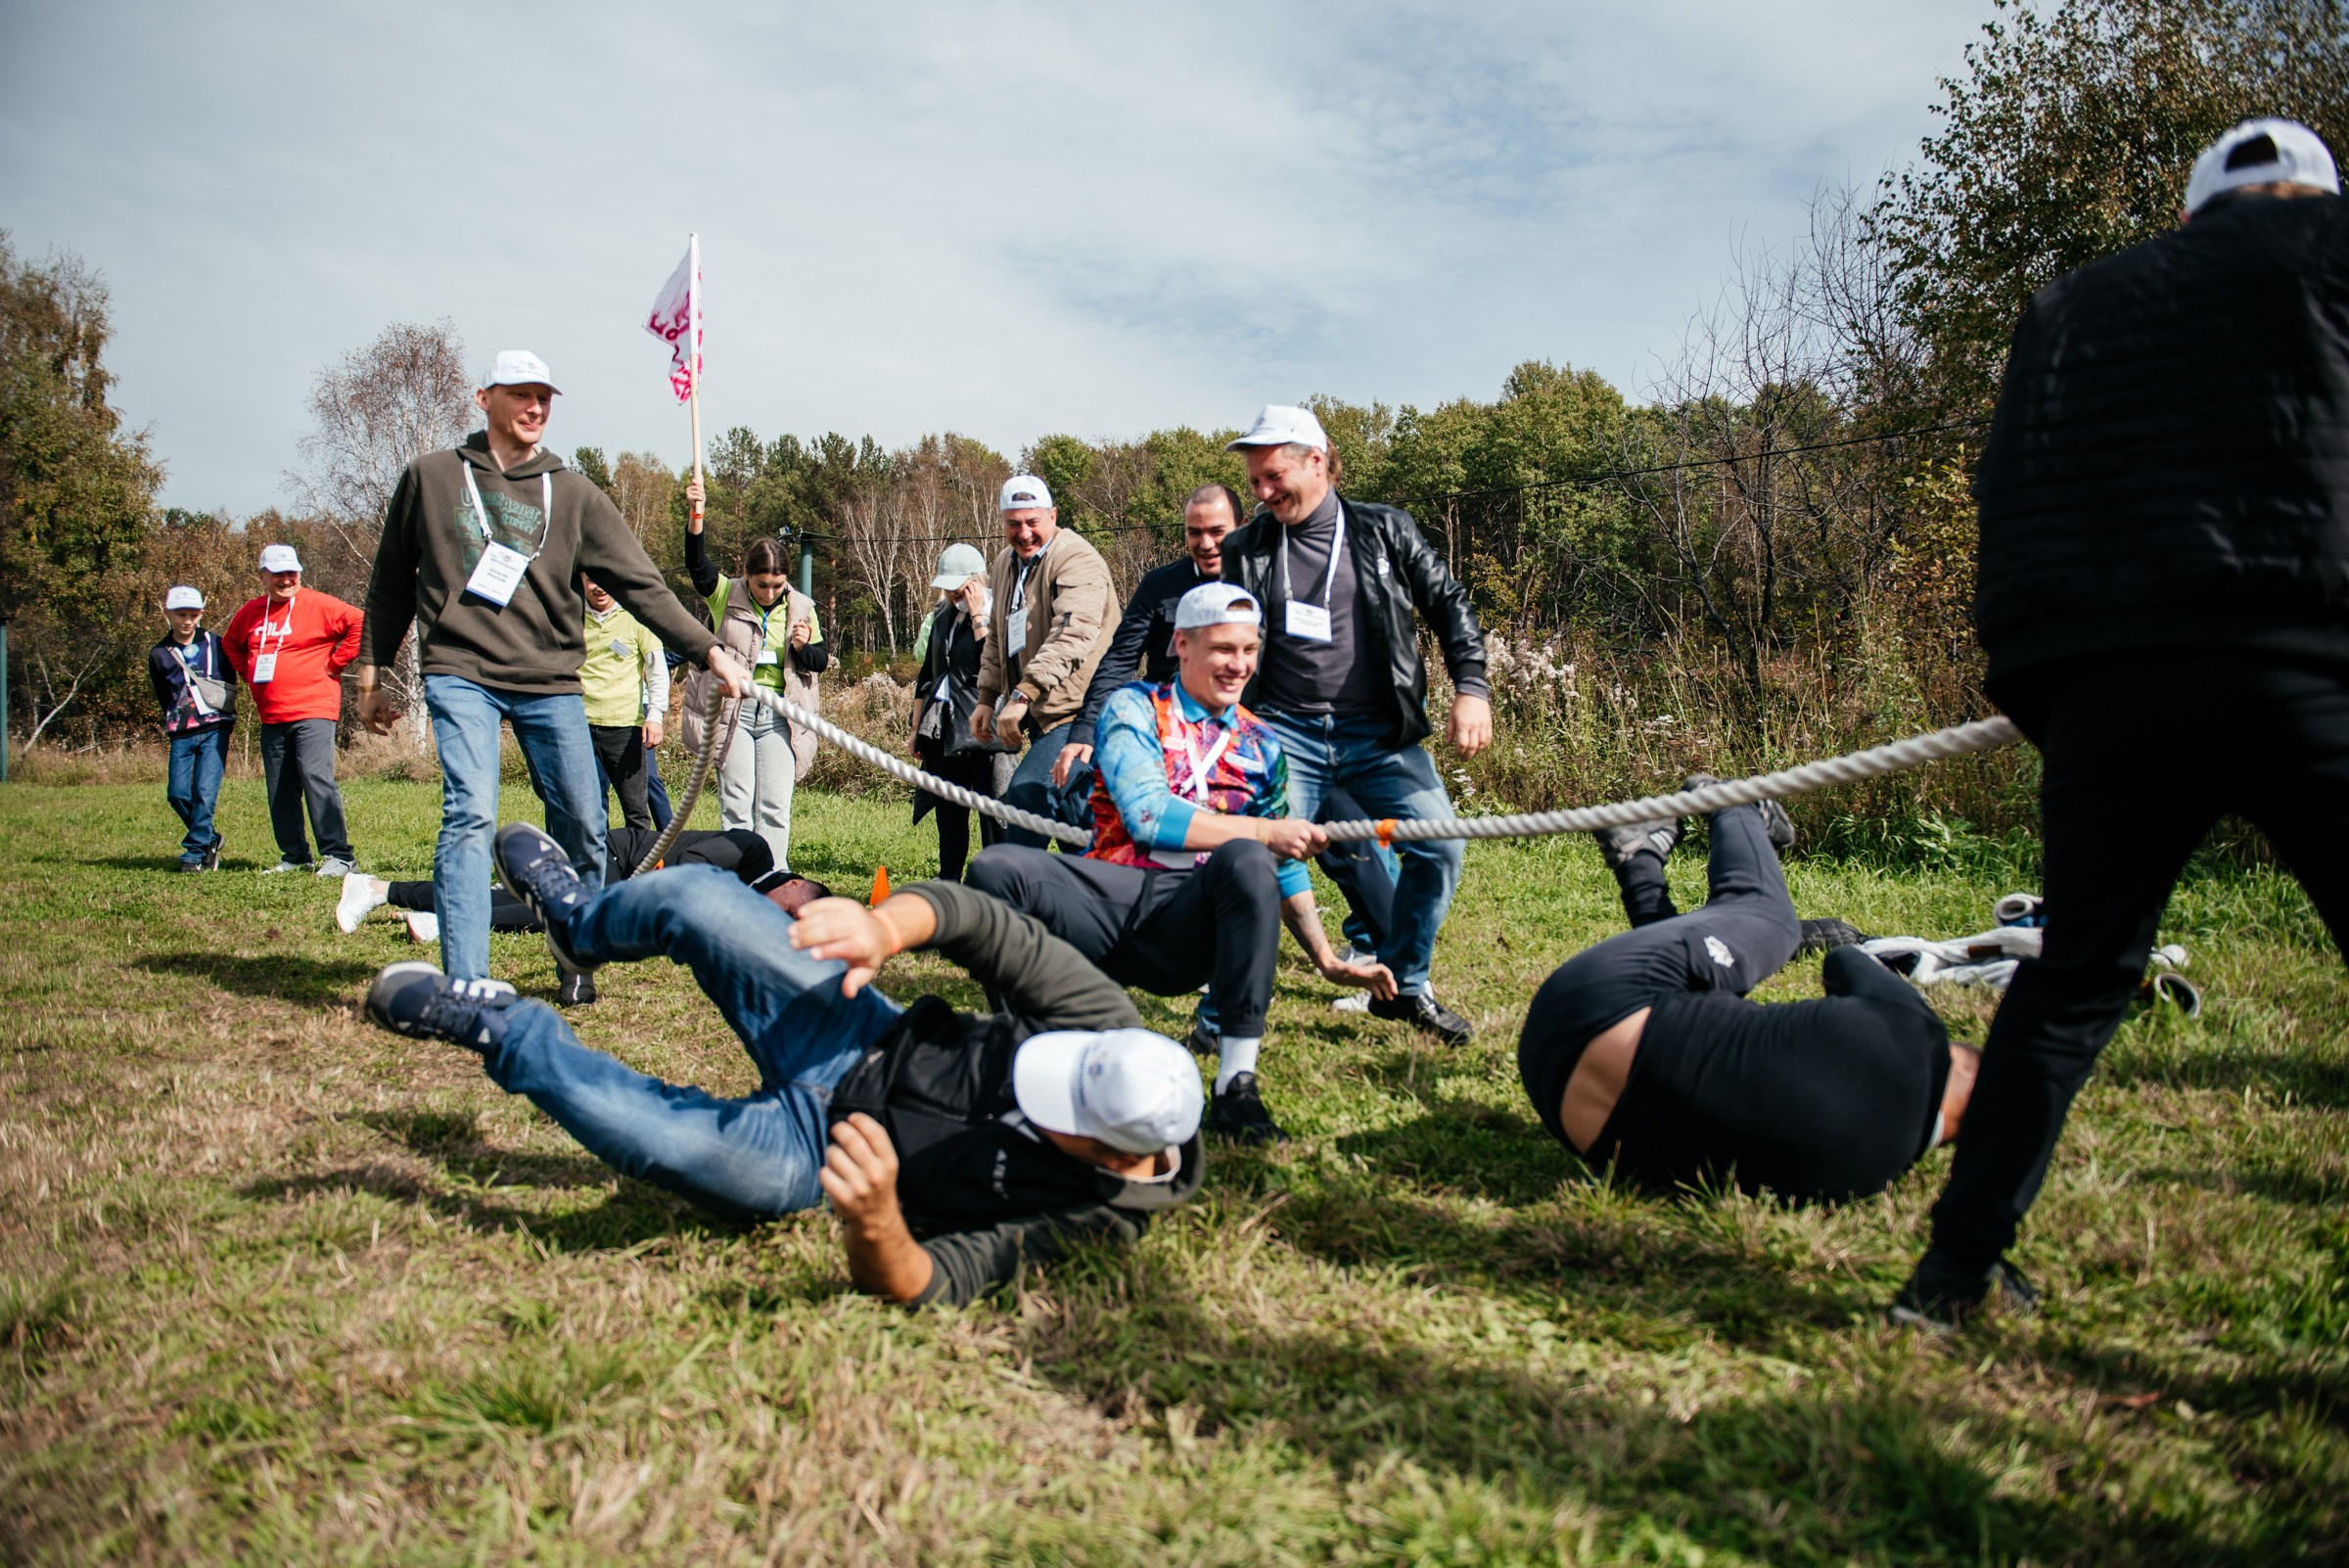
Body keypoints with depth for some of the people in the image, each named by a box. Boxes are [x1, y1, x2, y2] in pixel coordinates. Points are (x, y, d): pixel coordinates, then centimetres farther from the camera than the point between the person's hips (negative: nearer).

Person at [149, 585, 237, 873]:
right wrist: (175, 722, 6)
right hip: (181, 734, 2)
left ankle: (195, 851, -2)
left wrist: (225, 717, 6)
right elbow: (163, 698, 16)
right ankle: (209, 839, 17)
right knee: (177, 792, -4)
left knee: (205, 792, -10)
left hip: (215, 729, -2)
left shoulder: (216, 645, 6)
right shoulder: (159, 655, 9)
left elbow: (230, 683, 13)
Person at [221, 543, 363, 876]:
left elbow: (360, 623, -12)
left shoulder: (318, 605, -5)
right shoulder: (250, 613, 13)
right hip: (271, 716, 6)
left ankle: (338, 855, -14)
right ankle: (294, 855, 18)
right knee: (280, 790, 8)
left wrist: (334, 664, -9)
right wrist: (249, 673, 15)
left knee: (316, 777, -16)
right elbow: (230, 644, 31)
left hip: (313, 710, -6)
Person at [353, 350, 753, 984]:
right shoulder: (431, 478, 9)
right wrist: (372, 673, 15)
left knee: (583, 826, 0)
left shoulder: (574, 494, 8)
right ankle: (465, 988, -18)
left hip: (551, 681, 2)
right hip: (461, 673, -2)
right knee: (471, 814, -18)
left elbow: (641, 584, 1)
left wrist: (708, 650, -9)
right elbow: (391, 583, 17)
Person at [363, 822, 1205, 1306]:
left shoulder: (1094, 1217, -30)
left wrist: (877, 1223, -56)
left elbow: (912, 1285, -33)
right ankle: (580, 921, 33)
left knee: (671, 1139, -32)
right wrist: (882, 927, -44)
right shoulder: (1101, 1027, -20)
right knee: (693, 895, -6)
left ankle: (504, 1031, -1)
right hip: (872, 1045, 5)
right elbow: (973, 921, -23)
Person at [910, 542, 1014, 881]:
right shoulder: (942, 617, 15)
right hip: (943, 729, 7)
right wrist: (916, 729, 21)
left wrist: (977, 616, -15)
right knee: (948, 811, 10)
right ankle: (948, 882, 18)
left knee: (993, 809, -5)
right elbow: (926, 675, 22)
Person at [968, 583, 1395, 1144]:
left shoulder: (1261, 745, 18)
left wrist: (1327, 961, 20)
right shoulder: (1134, 709, 6)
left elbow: (1283, 865, 25)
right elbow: (1146, 816, -10)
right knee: (998, 869, -28)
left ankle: (1237, 1084, -34)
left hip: (1189, 927, 2)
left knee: (1246, 861, -33)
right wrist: (1265, 831, -11)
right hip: (1114, 900, -2)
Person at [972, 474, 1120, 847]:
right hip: (1040, 713, 9)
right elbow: (997, 637, 27)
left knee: (1026, 792, -22)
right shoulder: (1006, 561, 17)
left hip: (1076, 711, -9)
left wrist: (1022, 695, -34)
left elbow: (1070, 637, -27)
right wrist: (987, 699, 19)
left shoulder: (1076, 559, -13)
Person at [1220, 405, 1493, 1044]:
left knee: (1438, 846, -10)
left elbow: (1449, 604, 9)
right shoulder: (1246, 549, 6)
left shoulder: (1385, 531, 6)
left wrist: (1471, 686, -3)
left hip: (1380, 733, 1)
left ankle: (1403, 985, 11)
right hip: (1286, 733, -1)